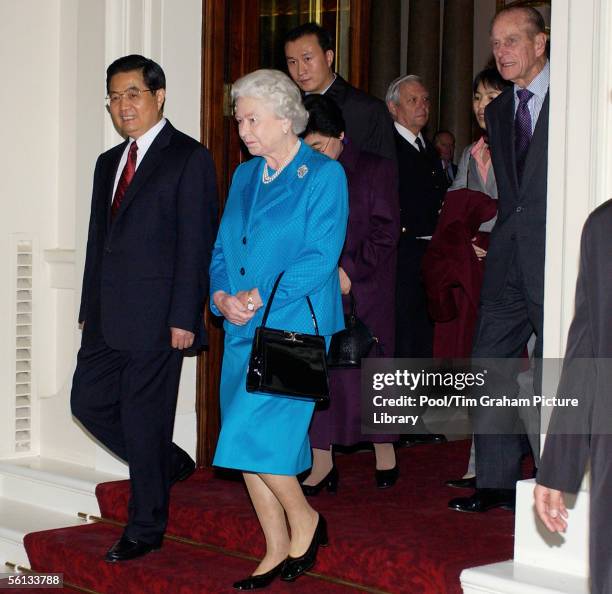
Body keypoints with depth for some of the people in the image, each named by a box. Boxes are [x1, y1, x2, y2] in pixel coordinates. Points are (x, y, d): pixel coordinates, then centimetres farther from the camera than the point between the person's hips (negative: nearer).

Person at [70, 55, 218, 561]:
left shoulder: (189, 158, -6)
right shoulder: (109, 162, 18)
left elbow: (196, 243, -11)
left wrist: (183, 318, -16)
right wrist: (90, 310, 15)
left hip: (156, 317, -8)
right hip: (108, 318, 8)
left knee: (144, 419, -1)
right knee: (89, 403, 9)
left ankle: (146, 529, 13)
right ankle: (171, 463, 30)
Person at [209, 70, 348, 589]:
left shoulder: (324, 175, -4)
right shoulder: (245, 176, 16)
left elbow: (321, 255, -13)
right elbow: (222, 249, 15)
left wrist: (261, 298, -18)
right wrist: (222, 295, -4)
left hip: (294, 326, -7)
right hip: (243, 330, 7)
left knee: (253, 431, -14)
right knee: (250, 441, 7)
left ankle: (305, 519, 9)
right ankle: (278, 551, 18)